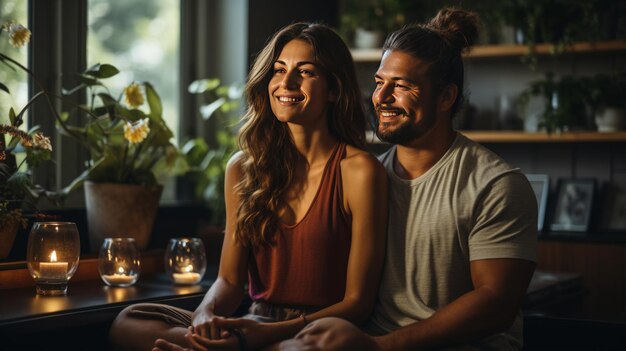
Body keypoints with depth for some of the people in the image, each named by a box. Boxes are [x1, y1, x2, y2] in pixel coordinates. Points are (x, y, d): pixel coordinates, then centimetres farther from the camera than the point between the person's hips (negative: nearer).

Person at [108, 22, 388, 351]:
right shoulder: (243, 167, 8)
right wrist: (206, 315, -17)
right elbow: (229, 279, 8)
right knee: (129, 321, -19)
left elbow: (357, 301, -9)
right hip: (256, 322, 6)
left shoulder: (359, 171, -8)